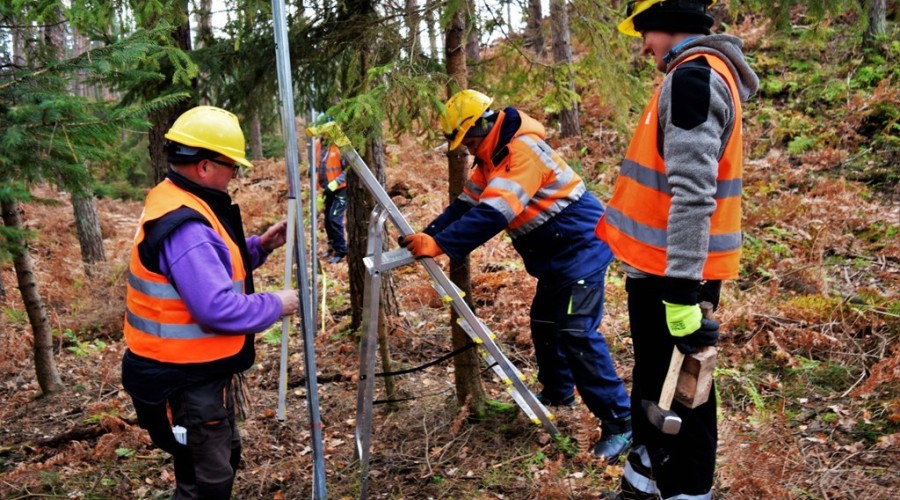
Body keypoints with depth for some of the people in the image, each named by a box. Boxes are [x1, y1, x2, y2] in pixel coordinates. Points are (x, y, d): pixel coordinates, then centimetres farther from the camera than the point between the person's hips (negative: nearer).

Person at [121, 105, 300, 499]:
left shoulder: (177, 204, 7)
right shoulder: (184, 228, -27)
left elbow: (212, 266, 19)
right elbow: (219, 308, -32)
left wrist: (259, 247, 6)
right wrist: (275, 305, -17)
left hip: (195, 372, 11)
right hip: (183, 380, -11)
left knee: (222, 459, 25)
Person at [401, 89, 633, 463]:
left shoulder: (523, 150, -25)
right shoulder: (493, 157, 8)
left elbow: (492, 214, -34)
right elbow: (466, 203, 5)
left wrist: (441, 245, -36)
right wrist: (427, 235, -8)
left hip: (582, 247, -10)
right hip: (557, 252, 10)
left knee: (576, 333, -16)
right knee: (544, 323, 19)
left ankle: (620, 422, -10)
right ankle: (558, 391, 39)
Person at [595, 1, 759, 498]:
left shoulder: (692, 77, -17)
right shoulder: (703, 73, 16)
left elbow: (692, 193, -26)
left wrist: (681, 292, -28)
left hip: (673, 275, -11)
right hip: (667, 269, 11)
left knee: (676, 400, 1)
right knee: (653, 387, 22)